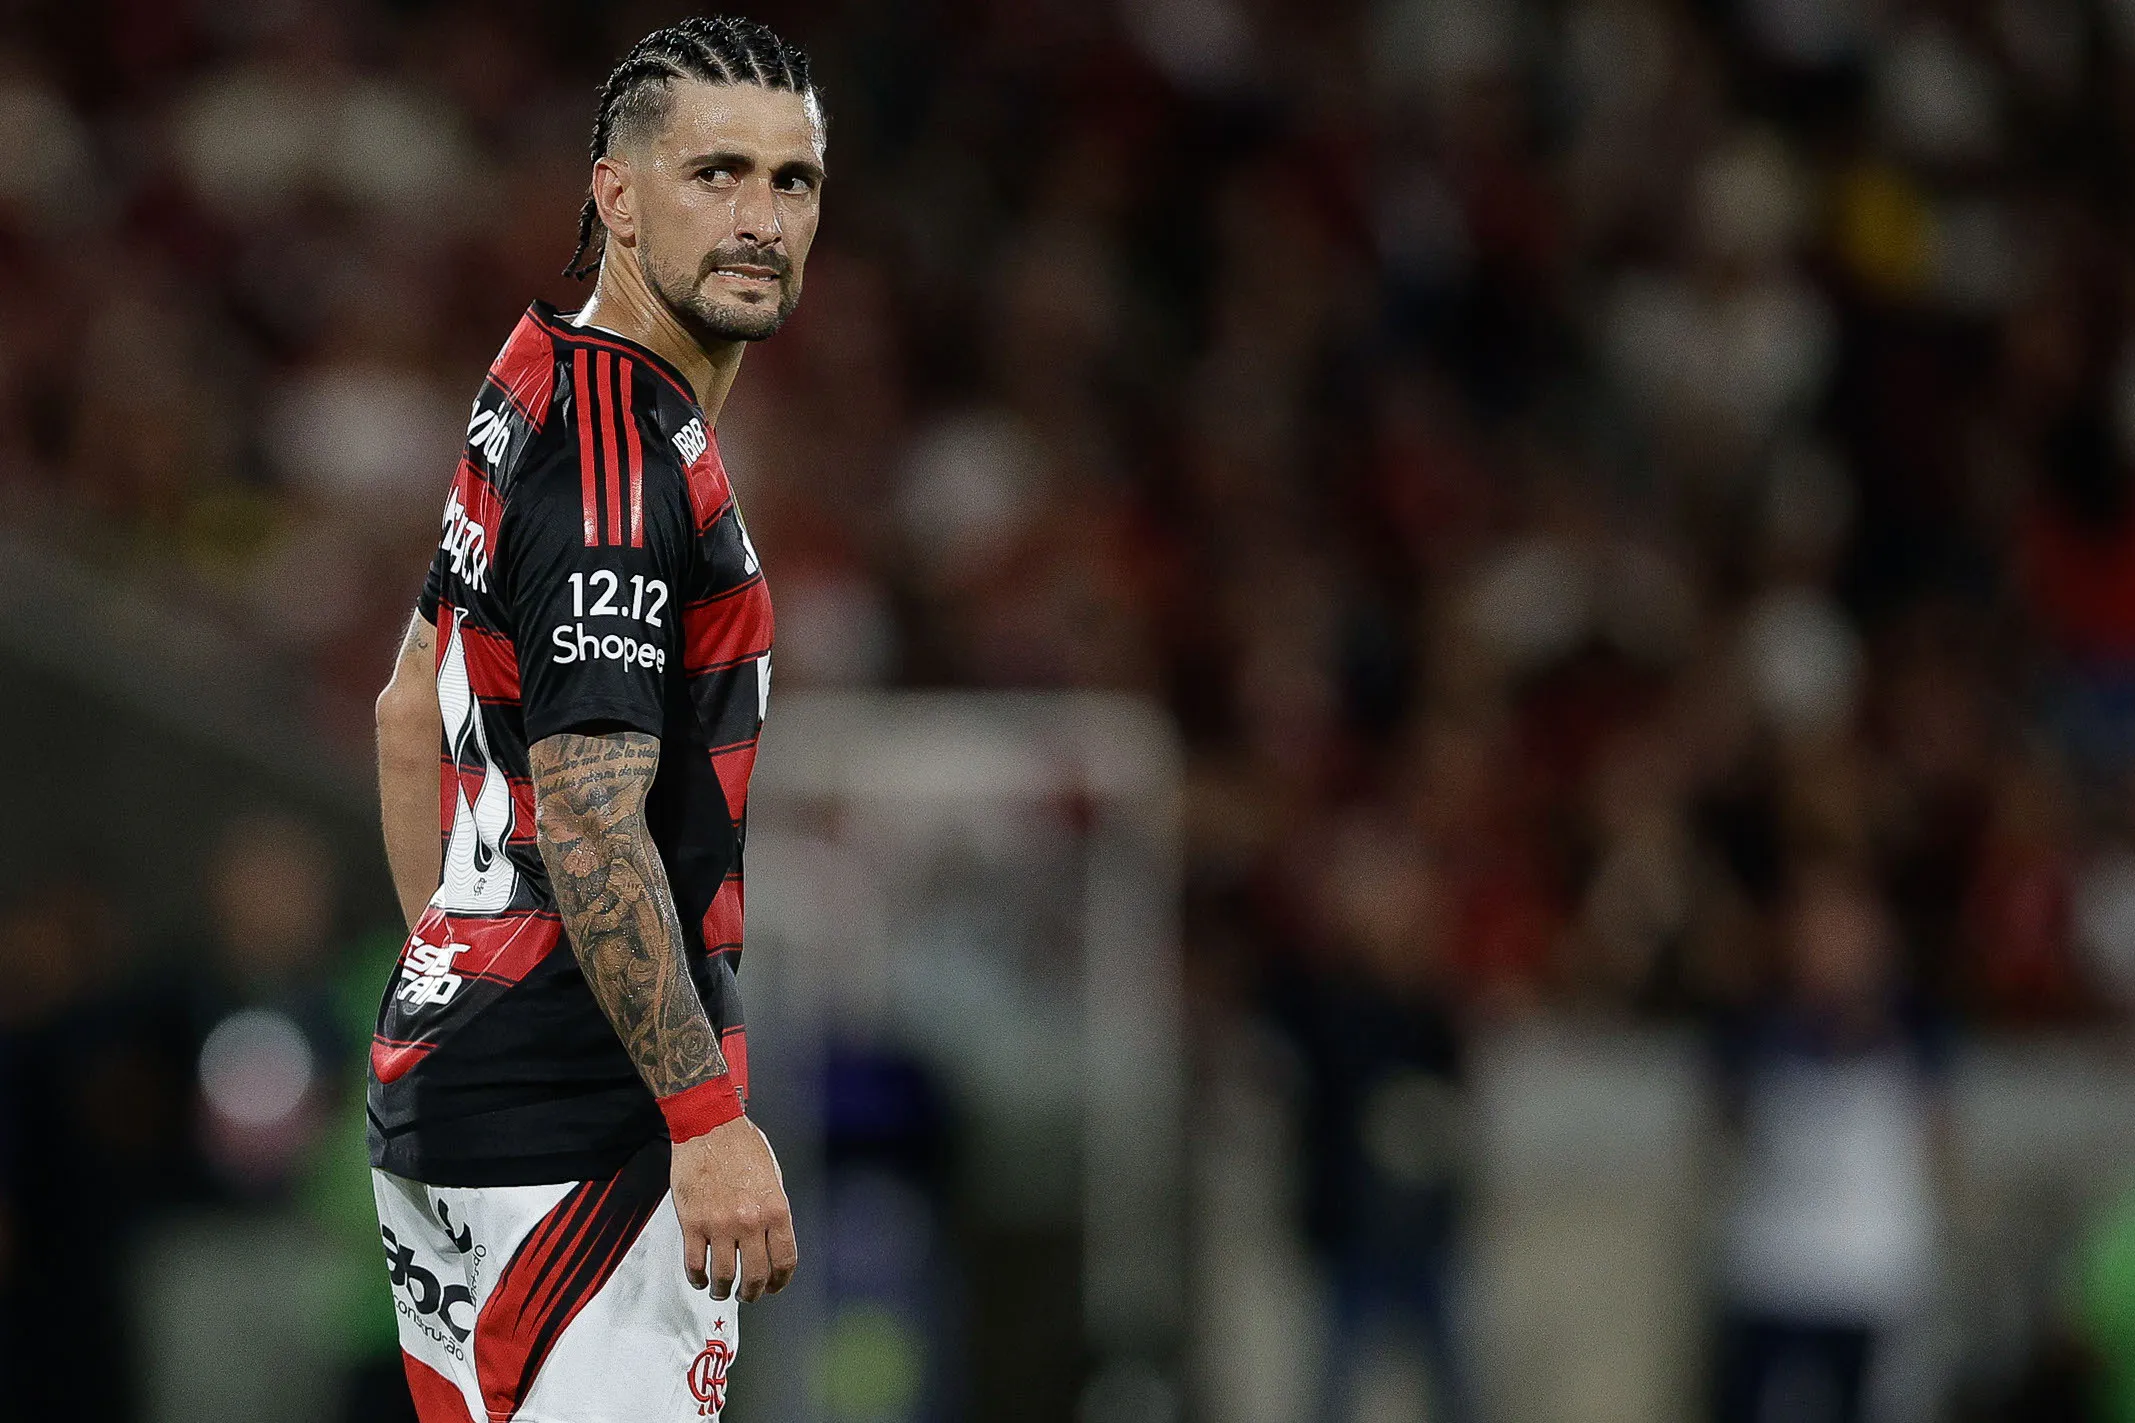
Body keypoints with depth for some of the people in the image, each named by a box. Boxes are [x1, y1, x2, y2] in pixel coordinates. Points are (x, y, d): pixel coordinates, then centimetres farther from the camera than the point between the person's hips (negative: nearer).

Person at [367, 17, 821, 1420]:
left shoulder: (537, 394, 13)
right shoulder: (626, 461, -17)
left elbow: (413, 712, 23)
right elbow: (591, 828, -22)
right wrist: (709, 1118, -22)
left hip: (450, 1081, 10)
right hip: (572, 1127, -10)